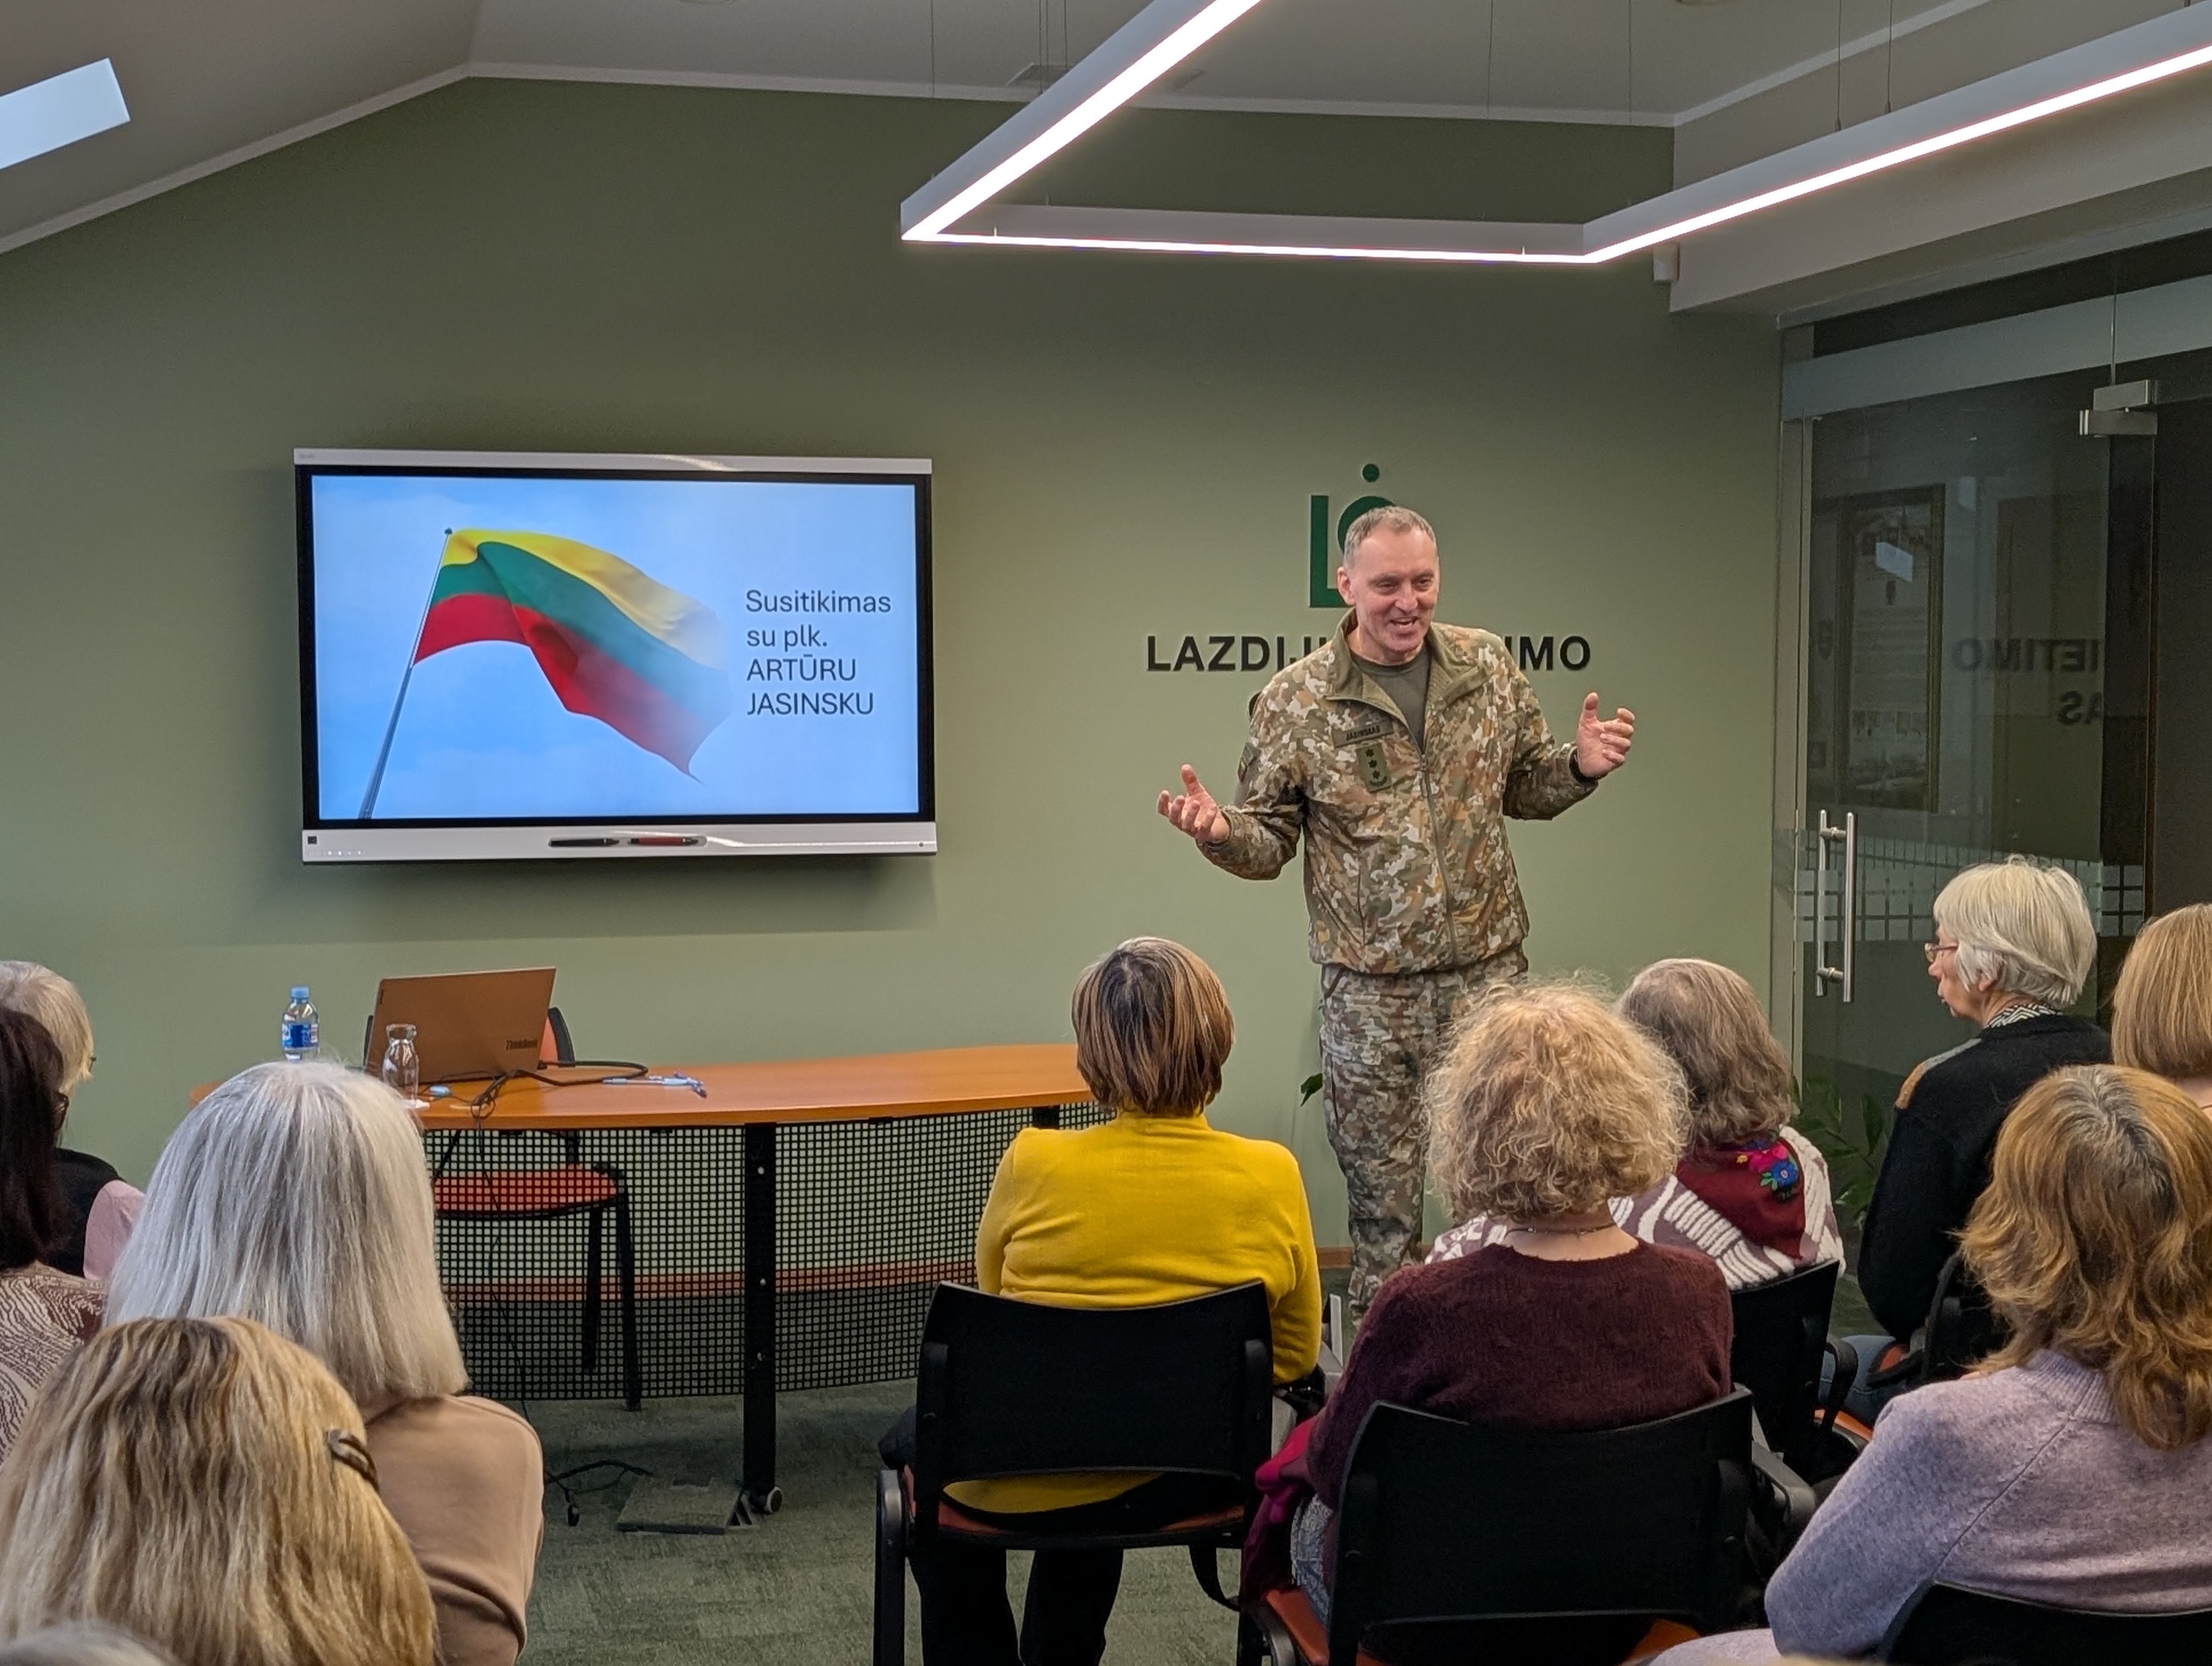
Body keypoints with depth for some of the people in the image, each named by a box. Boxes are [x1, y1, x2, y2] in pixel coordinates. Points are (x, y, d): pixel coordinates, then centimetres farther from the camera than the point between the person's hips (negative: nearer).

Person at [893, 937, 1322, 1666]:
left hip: (1025, 1486, -3)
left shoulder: (1036, 1166, -19)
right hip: (1186, 1480, 3)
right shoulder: (1271, 1176, -14)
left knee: (916, 1441, 31)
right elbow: (1296, 1353, -1)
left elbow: (994, 1309, 1)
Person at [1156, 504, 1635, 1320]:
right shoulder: (1296, 702, -5)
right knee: (1382, 1199, 6)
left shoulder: (1489, 666, 3)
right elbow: (1269, 841, 0)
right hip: (1369, 992, -2)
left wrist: (1580, 765, -5)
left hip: (1488, 973, 2)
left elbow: (1523, 786, 16)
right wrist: (1219, 830, -22)